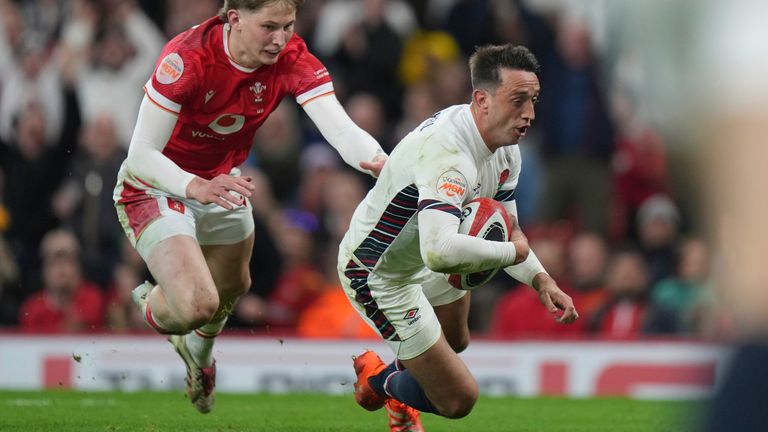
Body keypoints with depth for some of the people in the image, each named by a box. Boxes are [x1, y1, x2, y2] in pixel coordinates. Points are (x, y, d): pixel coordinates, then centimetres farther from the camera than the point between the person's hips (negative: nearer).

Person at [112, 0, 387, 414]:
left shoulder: (292, 59, -21)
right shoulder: (186, 58, -35)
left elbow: (340, 127, -34)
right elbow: (141, 155, -34)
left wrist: (378, 162, -56)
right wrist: (197, 187, -51)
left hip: (222, 184, 6)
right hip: (156, 188, -6)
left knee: (231, 288, 26)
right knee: (198, 306, -20)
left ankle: (198, 351, 63)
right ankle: (149, 306, 19)